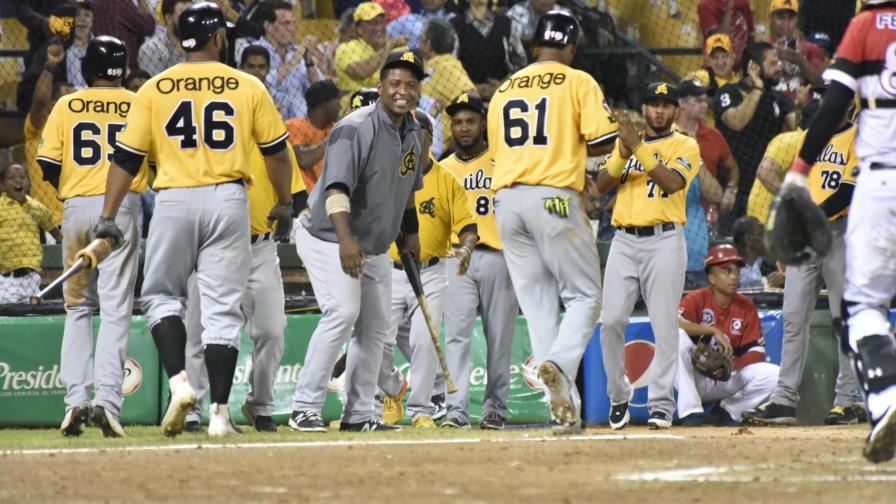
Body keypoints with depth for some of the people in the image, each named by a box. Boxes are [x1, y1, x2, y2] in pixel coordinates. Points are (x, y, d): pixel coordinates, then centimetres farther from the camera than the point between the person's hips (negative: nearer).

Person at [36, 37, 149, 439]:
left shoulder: (66, 107, 6)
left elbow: (48, 164, 1)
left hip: (76, 209, 1)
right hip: (122, 208, -1)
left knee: (77, 307, 12)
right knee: (116, 308, -4)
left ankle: (76, 398, 1)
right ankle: (108, 399, -17)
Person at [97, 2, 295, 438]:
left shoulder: (155, 89, 3)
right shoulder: (248, 87, 3)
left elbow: (127, 157, 2)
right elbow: (276, 151, 7)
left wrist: (108, 217, 3)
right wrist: (284, 205, 21)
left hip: (174, 201, 0)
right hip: (229, 200, 0)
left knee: (161, 295, 15)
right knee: (223, 308, 3)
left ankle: (178, 382, -6)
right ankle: (219, 413, 1)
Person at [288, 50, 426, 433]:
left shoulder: (414, 133, 4)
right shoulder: (355, 129, -22)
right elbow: (336, 187, -34)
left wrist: (410, 232, 21)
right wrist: (345, 239, -47)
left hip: (376, 247, 9)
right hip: (329, 238, -9)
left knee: (376, 326, 8)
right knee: (343, 312, -23)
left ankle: (358, 414, 17)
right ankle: (305, 409, -22)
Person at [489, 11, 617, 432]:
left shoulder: (504, 90, 17)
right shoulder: (578, 82, 1)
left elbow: (500, 146, 16)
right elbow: (601, 142, -7)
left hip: (506, 199, 5)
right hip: (555, 197, -5)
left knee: (537, 303, 7)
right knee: (584, 296, 4)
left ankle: (564, 407, 2)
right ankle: (560, 363, -25)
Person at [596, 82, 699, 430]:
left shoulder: (685, 146, 6)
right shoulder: (624, 143, 18)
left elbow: (672, 182, -13)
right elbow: (602, 185, 7)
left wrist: (639, 149, -16)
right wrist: (623, 154, -9)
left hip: (664, 241, -3)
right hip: (624, 241, 3)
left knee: (664, 326, -7)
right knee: (612, 322, -5)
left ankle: (661, 404, -5)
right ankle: (618, 397, 9)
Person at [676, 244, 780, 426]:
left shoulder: (746, 307, 2)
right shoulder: (698, 299, -8)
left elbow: (756, 351, -4)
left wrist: (731, 365, -24)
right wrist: (714, 331, -34)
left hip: (729, 377, 3)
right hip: (696, 378, -3)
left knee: (774, 374, -19)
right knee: (678, 336, -32)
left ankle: (730, 411, 4)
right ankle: (691, 413, -27)